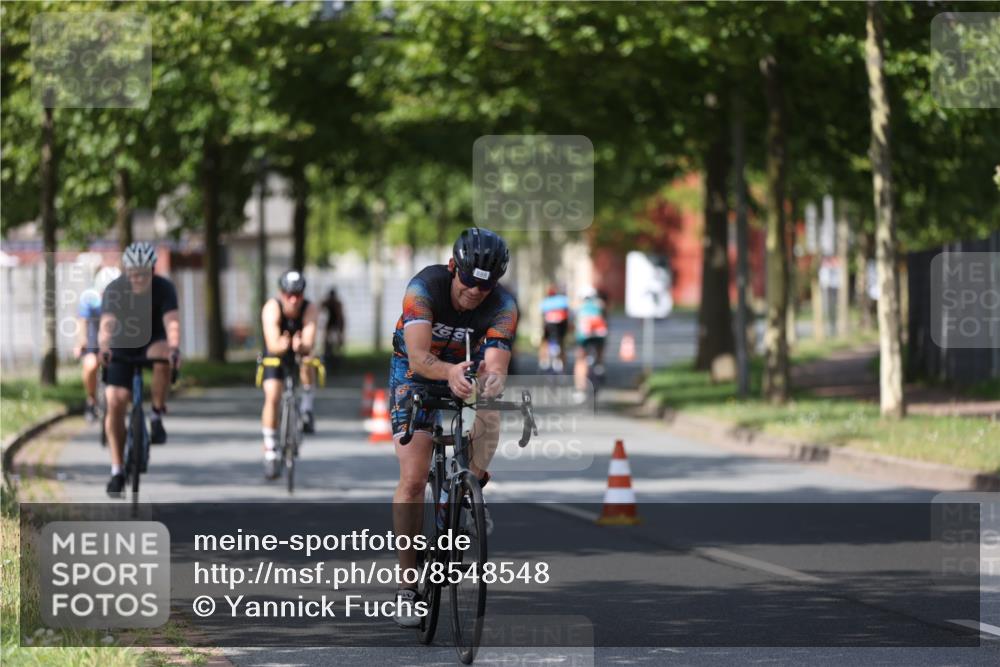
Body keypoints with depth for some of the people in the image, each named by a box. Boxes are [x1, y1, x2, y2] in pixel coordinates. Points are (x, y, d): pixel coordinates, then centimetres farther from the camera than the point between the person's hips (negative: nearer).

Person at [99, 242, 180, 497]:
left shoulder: (164, 288, -19)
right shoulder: (114, 290, -19)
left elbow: (172, 322, -33)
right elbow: (107, 323, -34)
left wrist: (174, 347, -53)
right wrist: (104, 347, -54)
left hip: (153, 343, -1)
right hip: (122, 348, 1)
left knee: (162, 357, -37)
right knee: (115, 402, -14)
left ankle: (157, 417, -18)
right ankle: (117, 471, -6)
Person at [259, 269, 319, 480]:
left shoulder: (309, 308, -29)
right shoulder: (272, 309, -30)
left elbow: (310, 342, -41)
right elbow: (273, 344, -42)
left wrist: (302, 346, -65)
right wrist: (281, 345, -65)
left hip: (300, 352, 0)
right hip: (275, 354, 0)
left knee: (307, 360, -34)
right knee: (272, 397, -16)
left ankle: (306, 407, -11)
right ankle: (270, 453, -5)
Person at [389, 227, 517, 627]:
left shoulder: (502, 307, -25)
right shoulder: (425, 287, -30)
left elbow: (495, 364, -36)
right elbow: (418, 358, -40)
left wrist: (492, 379, -60)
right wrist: (450, 372, -61)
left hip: (467, 373, 3)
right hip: (416, 374, -3)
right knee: (413, 479, -16)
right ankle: (407, 586, -11)